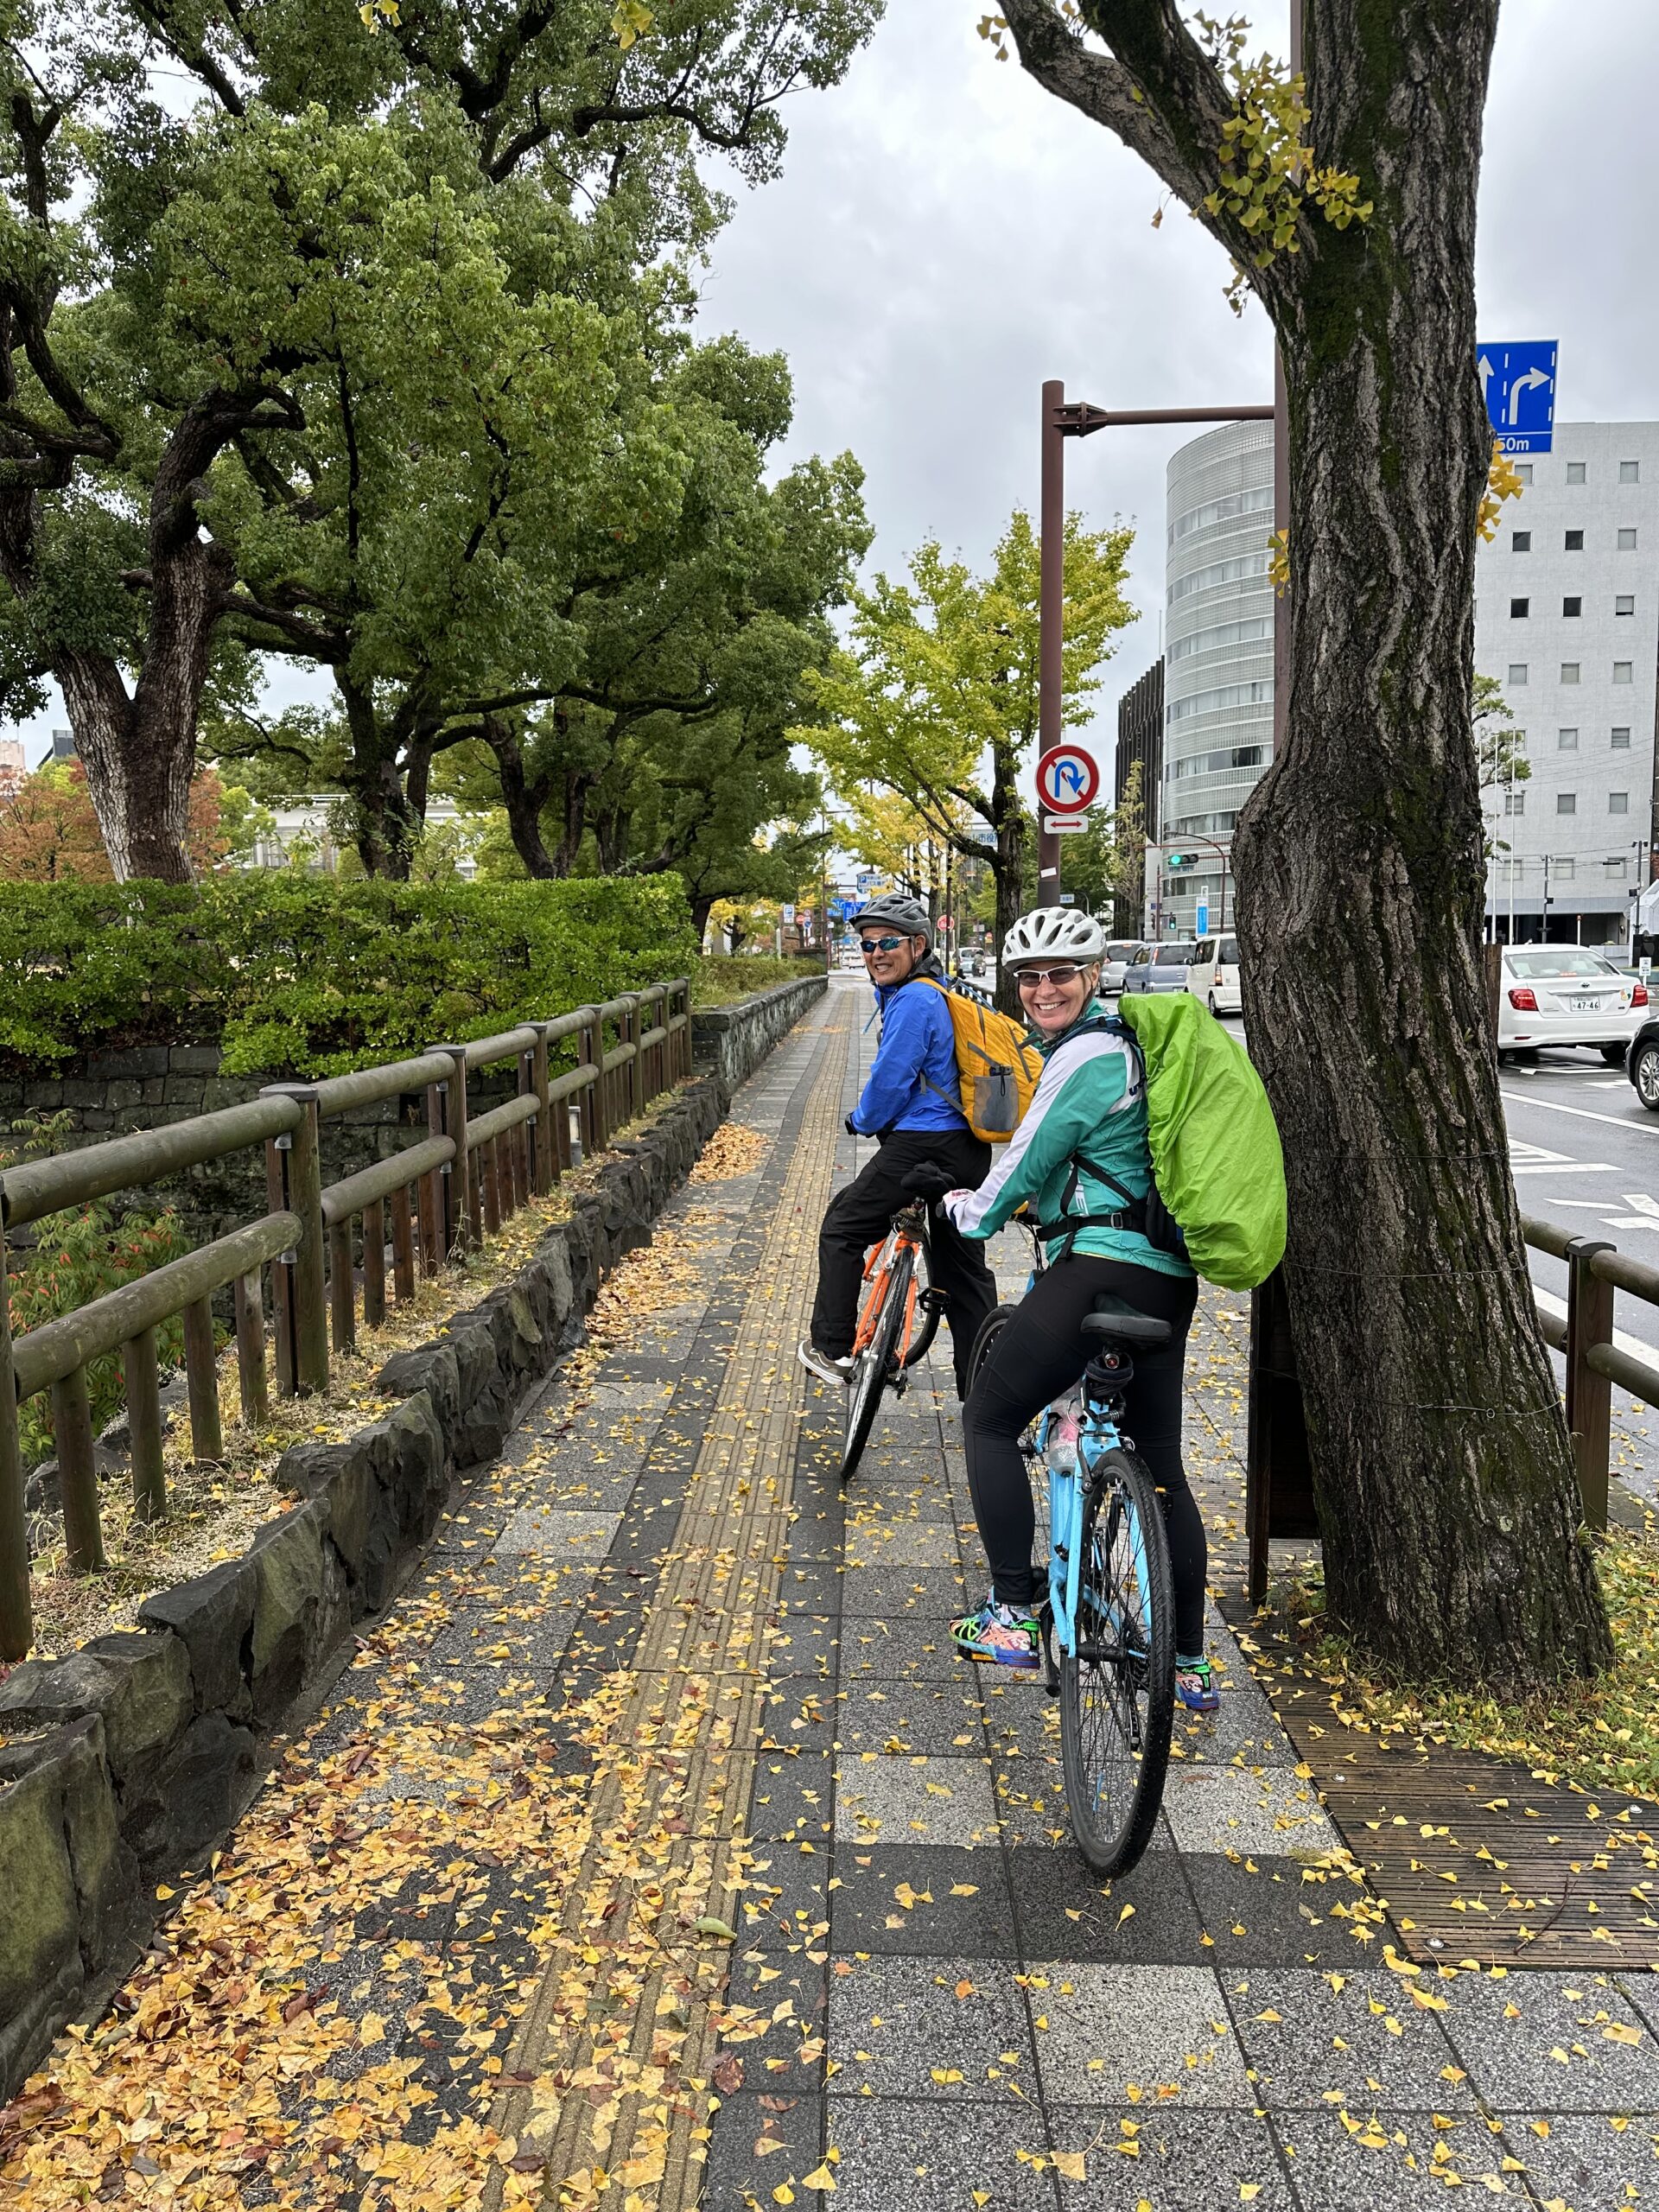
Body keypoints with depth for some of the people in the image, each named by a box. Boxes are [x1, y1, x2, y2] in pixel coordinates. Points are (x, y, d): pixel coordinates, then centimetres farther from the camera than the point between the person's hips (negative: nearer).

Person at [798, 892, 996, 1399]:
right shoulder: (942, 993, 17)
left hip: (921, 1146, -10)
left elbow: (890, 1078, -16)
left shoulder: (913, 1001, -14)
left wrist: (861, 1121, 2)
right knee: (964, 1267, 13)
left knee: (842, 1229, 7)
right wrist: (874, 1118, 24)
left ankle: (832, 1349, 12)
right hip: (967, 1150, 10)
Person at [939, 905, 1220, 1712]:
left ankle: (1010, 1620, 7)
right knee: (1160, 1465, 16)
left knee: (989, 1420, 5)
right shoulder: (1120, 1043, 18)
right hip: (1168, 1279, 10)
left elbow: (1028, 1161, -7)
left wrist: (971, 1212, 11)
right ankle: (1189, 1665, 25)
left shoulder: (1086, 1056, -12)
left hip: (1103, 1267, -10)